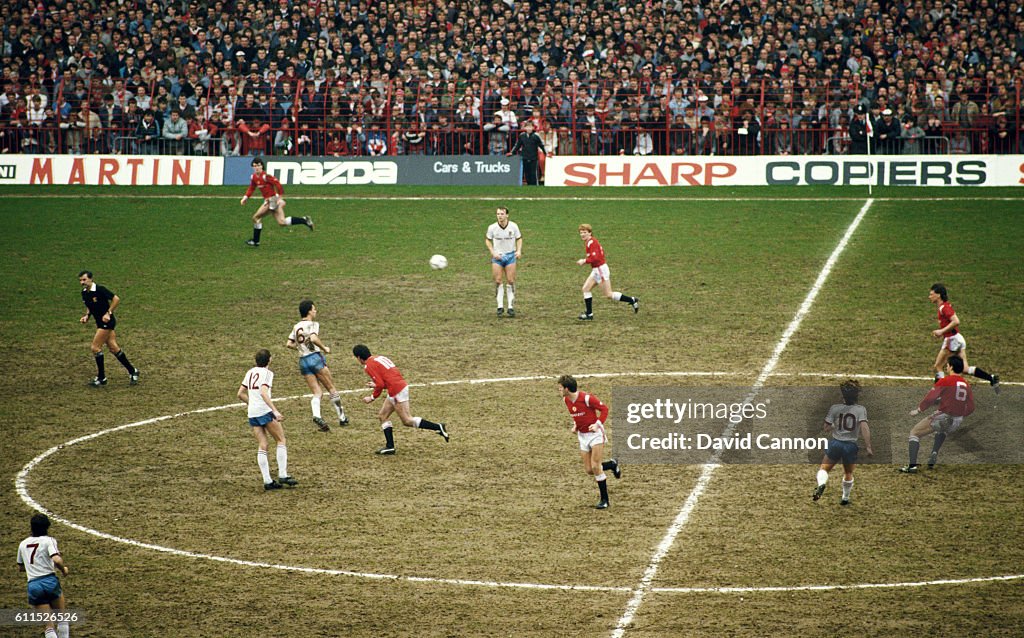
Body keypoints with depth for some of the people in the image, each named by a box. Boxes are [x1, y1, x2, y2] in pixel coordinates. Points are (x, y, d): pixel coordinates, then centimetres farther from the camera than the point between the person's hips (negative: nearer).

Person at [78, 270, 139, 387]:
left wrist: (108, 313, -19)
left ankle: (101, 378, 1)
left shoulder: (100, 290, -20)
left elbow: (116, 299, -16)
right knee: (113, 348, 10)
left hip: (107, 322, -8)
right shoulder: (84, 293, 4)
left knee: (95, 347, -9)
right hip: (100, 322, 8)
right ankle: (132, 371, 20)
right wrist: (87, 315, 3)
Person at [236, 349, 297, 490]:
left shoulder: (250, 372, 14)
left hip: (252, 414, 7)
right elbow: (263, 393, -21)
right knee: (282, 440, 4)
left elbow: (240, 394, 17)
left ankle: (267, 481, 1)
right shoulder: (267, 373, -7)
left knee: (262, 446, 6)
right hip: (265, 411, -7)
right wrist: (275, 411, -27)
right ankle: (282, 475, -4)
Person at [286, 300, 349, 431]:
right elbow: (313, 338, -24)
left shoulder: (296, 327, 13)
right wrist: (324, 348, -10)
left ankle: (316, 415, -22)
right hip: (315, 357, -6)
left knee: (317, 393, 3)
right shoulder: (313, 324, -6)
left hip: (303, 360, 6)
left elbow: (289, 344, 9)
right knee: (332, 388, 6)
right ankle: (342, 417, 9)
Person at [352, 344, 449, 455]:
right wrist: (375, 385, 23)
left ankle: (439, 427, -8)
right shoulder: (378, 358, 19)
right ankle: (390, 447, 13)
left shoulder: (369, 365, -9)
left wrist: (372, 397, -3)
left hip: (397, 391, -10)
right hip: (402, 385, 10)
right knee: (382, 416, 15)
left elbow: (380, 385, -17)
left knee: (407, 421, -4)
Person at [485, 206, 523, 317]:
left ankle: (511, 307, 5)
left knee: (510, 281, -2)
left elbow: (519, 238, 6)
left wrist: (519, 251, -9)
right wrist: (493, 252, -7)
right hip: (497, 256, 0)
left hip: (510, 255, 0)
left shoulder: (513, 226, -8)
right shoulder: (492, 227, -8)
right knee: (497, 281, -5)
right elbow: (488, 240, 6)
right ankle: (500, 306, 5)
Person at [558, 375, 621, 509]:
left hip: (595, 433, -7)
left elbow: (604, 409, -13)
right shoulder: (566, 400, 1)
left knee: (595, 467, -14)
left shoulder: (587, 398, -22)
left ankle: (604, 500, -3)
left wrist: (598, 424, -24)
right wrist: (575, 425, 5)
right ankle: (612, 464, 29)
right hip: (582, 436, 7)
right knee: (588, 470, 1)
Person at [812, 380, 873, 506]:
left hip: (835, 443, 0)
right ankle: (845, 498, 31)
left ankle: (821, 484, -23)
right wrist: (868, 446, -16)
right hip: (851, 445, 0)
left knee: (824, 468, 9)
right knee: (848, 473, 22)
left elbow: (826, 428, 0)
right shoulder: (861, 409, -6)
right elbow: (864, 428, -17)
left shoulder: (835, 408, -1)